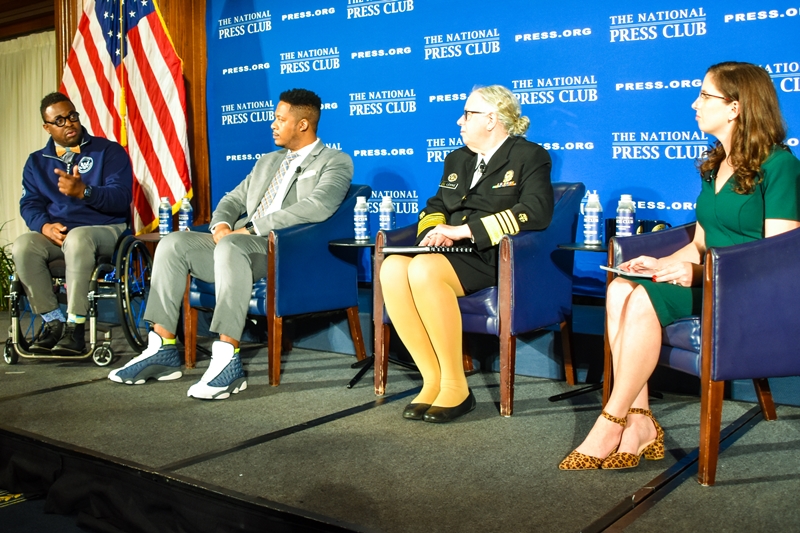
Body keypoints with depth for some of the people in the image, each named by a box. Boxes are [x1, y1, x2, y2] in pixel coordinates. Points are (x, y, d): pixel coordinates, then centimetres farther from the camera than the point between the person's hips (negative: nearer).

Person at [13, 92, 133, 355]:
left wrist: (83, 191, -26)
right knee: (22, 247, -27)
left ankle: (75, 326, -30)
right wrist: (44, 225, -15)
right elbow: (29, 203, 8)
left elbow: (121, 198, -9)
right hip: (56, 233, 4)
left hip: (105, 230, -4)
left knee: (77, 239, -38)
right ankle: (53, 321, -15)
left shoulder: (109, 151, 3)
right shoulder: (37, 162, 17)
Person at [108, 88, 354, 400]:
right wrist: (221, 224, 0)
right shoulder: (268, 161, 27)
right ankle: (163, 349, -11)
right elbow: (233, 200, 25)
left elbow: (318, 207, -16)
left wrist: (252, 229, -17)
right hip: (242, 243, 8)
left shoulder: (336, 162, 2)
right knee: (173, 244, -11)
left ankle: (227, 360, -37)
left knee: (231, 246, -36)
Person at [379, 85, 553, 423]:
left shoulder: (530, 157, 3)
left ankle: (456, 387, -24)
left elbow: (537, 212, -13)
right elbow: (436, 205, 26)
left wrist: (465, 230, -18)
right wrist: (435, 227, -1)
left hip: (495, 257, -6)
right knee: (392, 268, -26)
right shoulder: (456, 159, 26)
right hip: (450, 252, 7)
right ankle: (433, 379, -21)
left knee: (424, 269, -34)